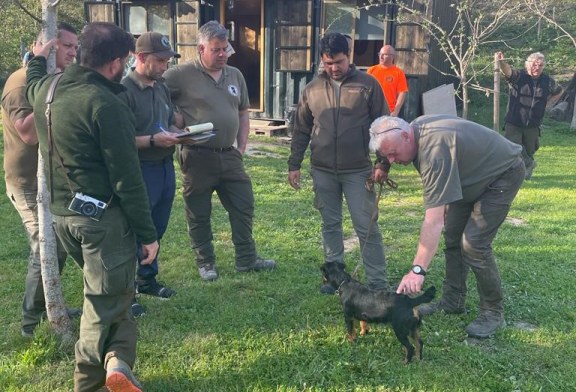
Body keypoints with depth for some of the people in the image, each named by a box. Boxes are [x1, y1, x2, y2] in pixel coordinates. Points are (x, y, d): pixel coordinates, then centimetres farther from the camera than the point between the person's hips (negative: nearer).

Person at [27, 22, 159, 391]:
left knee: (108, 289, 22)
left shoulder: (47, 88, 5)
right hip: (102, 216, -9)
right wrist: (148, 233, -13)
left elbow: (32, 83, 34)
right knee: (107, 296, 4)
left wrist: (39, 58, 53)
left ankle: (116, 359, 21)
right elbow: (127, 178, -20)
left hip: (61, 211, 9)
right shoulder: (106, 105, -20)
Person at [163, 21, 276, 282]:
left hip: (229, 155, 5)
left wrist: (241, 147, 10)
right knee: (199, 214, 7)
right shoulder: (182, 75, -8)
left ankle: (246, 259, 23)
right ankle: (205, 263, 23)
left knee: (243, 207, 9)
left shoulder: (235, 75, 10)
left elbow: (243, 113, 18)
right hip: (197, 157, -5)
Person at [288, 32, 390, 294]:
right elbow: (301, 131, 12)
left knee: (367, 227, -1)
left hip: (358, 171, -3)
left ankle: (378, 283, 7)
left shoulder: (367, 85, -1)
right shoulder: (312, 89, 7)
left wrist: (382, 163, -6)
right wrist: (294, 165, 9)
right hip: (322, 171, 3)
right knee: (330, 225, 12)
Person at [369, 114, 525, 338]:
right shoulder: (416, 128, -10)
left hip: (503, 174, -10)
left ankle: (493, 313, 0)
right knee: (452, 234, 8)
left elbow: (434, 220, -41)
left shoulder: (434, 150, -38)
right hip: (474, 173, 10)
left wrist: (418, 270, -43)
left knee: (473, 243, -16)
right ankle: (453, 301, 19)